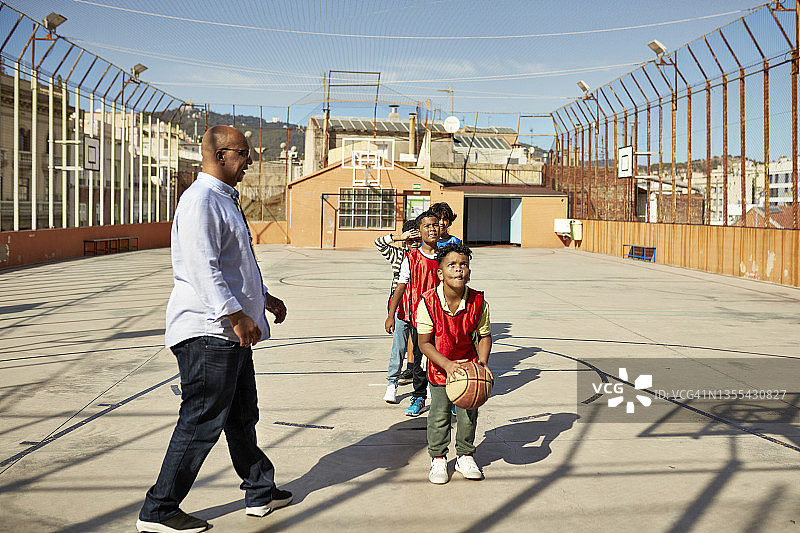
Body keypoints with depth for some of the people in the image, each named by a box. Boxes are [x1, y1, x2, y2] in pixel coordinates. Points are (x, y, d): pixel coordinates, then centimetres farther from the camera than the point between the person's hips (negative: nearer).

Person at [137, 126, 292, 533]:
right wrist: (237, 315, -26)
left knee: (242, 416, 19)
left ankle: (260, 491, 32)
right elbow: (202, 269, -24)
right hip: (209, 332, -11)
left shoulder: (224, 199, 19)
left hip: (231, 332, 11)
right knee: (201, 422, -4)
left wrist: (262, 298, 30)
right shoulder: (201, 200, -16)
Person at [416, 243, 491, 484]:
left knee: (468, 414, 10)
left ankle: (465, 456, 30)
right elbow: (424, 342, -17)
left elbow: (484, 336, -1)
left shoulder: (478, 302, -16)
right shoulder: (428, 302, -22)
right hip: (439, 367, -2)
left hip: (468, 366, 2)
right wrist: (447, 365, -29)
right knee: (439, 415, 7)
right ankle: (438, 458, 26)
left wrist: (482, 362, -16)